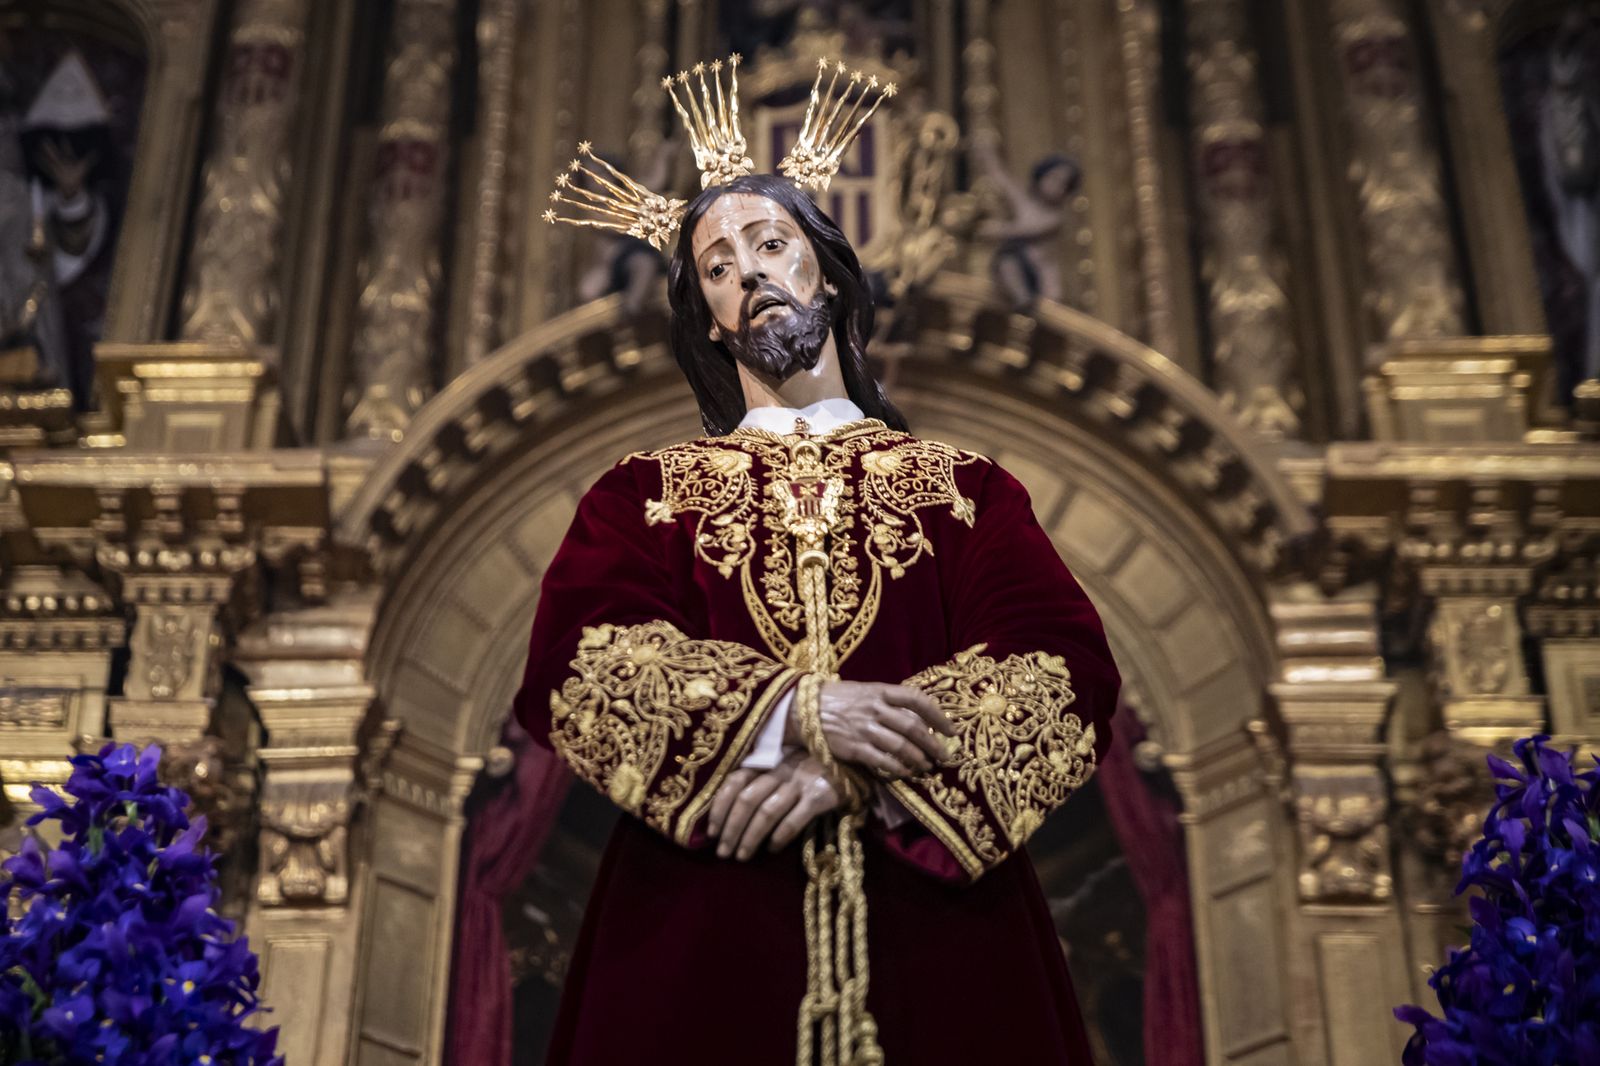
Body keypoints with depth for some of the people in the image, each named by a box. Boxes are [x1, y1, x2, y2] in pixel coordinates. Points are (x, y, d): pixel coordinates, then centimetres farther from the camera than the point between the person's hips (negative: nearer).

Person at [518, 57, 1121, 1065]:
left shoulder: (964, 486, 11)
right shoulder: (644, 491, 13)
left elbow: (1069, 672, -3)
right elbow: (575, 658, -4)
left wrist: (855, 764, -17)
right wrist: (794, 709, -18)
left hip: (934, 920, 0)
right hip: (702, 934, 0)